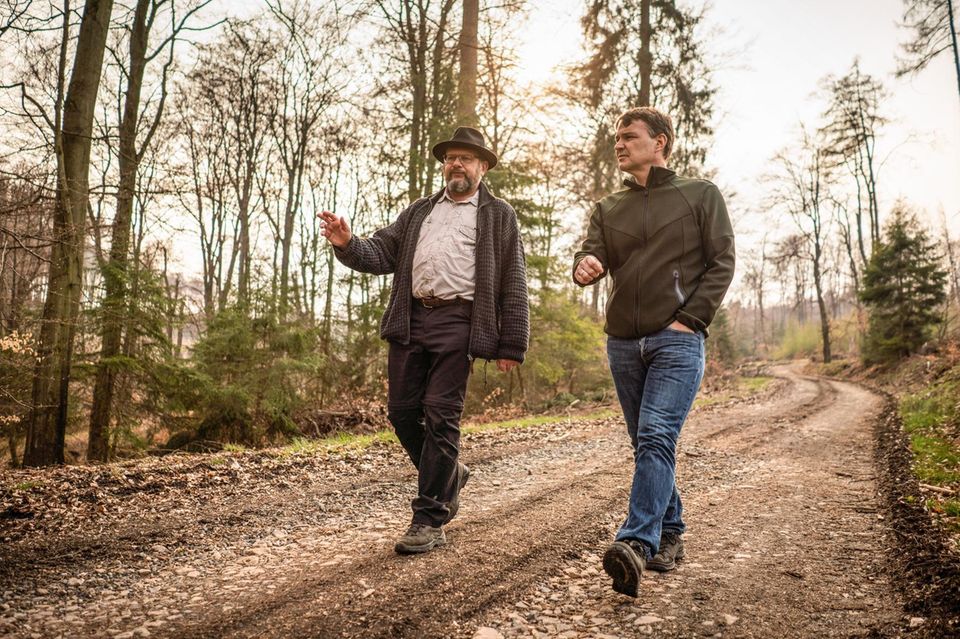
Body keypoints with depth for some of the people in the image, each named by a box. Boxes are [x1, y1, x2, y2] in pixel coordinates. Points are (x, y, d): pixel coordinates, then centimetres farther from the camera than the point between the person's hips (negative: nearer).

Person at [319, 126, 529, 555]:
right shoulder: (418, 211, 23)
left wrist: (511, 345, -4)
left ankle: (430, 520, 5)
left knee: (440, 416, -6)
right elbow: (381, 254, 14)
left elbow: (513, 285, 3)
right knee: (402, 412, 6)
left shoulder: (498, 215, 9)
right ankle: (448, 476, 30)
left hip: (457, 322, -5)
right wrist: (348, 245, -7)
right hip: (411, 320, 5)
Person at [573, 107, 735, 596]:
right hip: (623, 341, 5)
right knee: (646, 443, 10)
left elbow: (721, 263, 1)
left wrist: (690, 319, -10)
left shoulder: (700, 194, 7)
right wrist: (585, 266, -22)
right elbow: (591, 254, 3)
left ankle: (636, 543, -20)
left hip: (677, 340, -4)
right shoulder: (608, 208, 17)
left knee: (657, 437, -17)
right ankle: (669, 534, 23)